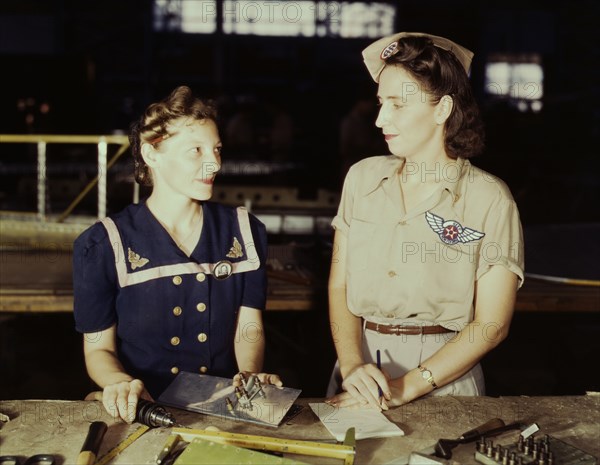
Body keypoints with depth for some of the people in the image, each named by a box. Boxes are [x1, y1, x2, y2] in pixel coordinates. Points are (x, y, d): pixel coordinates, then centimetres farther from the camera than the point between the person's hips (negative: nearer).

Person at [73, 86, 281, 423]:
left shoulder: (245, 232, 4)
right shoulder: (102, 246, -5)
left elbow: (249, 328, 2)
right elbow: (98, 348, -2)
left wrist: (250, 375, -19)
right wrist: (121, 383, -23)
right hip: (147, 413, -1)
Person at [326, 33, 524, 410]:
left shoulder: (489, 199, -5)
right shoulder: (363, 177, 7)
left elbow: (492, 325, -6)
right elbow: (339, 286, 6)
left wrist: (407, 387, -14)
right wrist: (352, 365, -10)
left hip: (444, 376, -2)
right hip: (360, 361, 3)